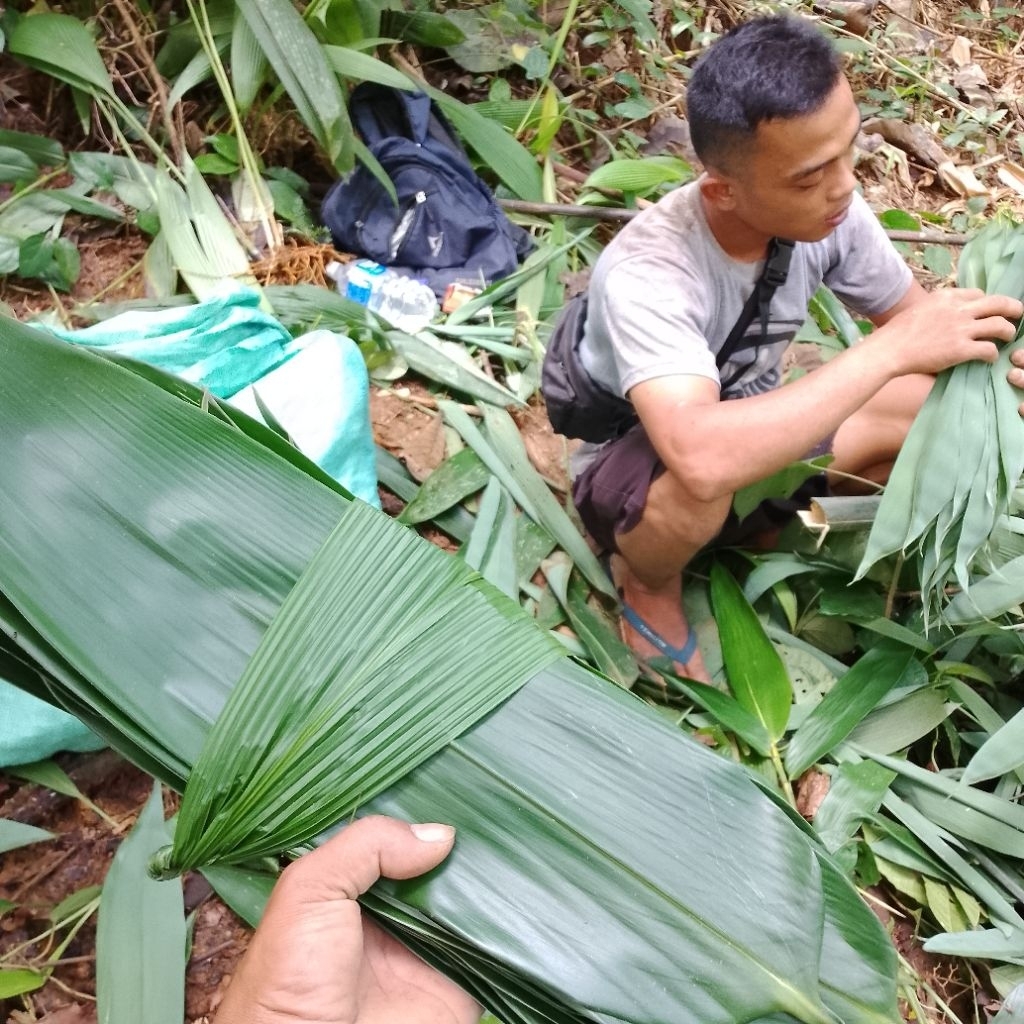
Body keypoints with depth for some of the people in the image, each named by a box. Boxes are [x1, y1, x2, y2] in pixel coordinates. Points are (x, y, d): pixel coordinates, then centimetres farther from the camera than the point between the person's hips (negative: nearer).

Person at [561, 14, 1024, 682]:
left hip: (755, 426, 6)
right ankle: (650, 582, -2)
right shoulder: (646, 275, -36)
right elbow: (702, 459, -51)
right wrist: (892, 350, -45)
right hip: (636, 462, -5)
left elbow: (907, 309, -2)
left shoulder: (825, 208, -18)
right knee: (694, 487, -41)